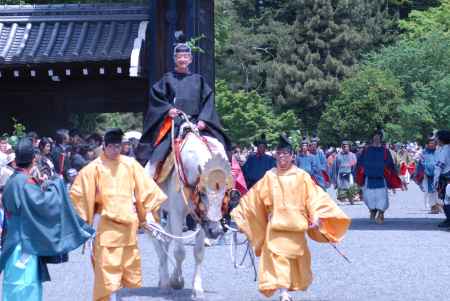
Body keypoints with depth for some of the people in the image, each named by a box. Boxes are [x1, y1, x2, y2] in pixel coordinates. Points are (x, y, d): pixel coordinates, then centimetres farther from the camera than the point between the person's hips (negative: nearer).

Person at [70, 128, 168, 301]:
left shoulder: (130, 164, 2)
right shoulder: (95, 167, -7)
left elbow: (145, 188, 9)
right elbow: (77, 191, -5)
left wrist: (148, 212, 8)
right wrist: (85, 216, -2)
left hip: (128, 222, 4)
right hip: (106, 223, -4)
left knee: (131, 266, 14)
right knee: (108, 267, -6)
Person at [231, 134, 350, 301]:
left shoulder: (301, 176, -2)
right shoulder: (269, 176, 3)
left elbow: (314, 197, -5)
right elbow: (253, 197, 11)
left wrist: (316, 217, -17)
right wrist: (238, 211, 13)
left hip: (295, 224, 0)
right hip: (275, 225, 0)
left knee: (295, 259, 7)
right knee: (278, 257, -11)